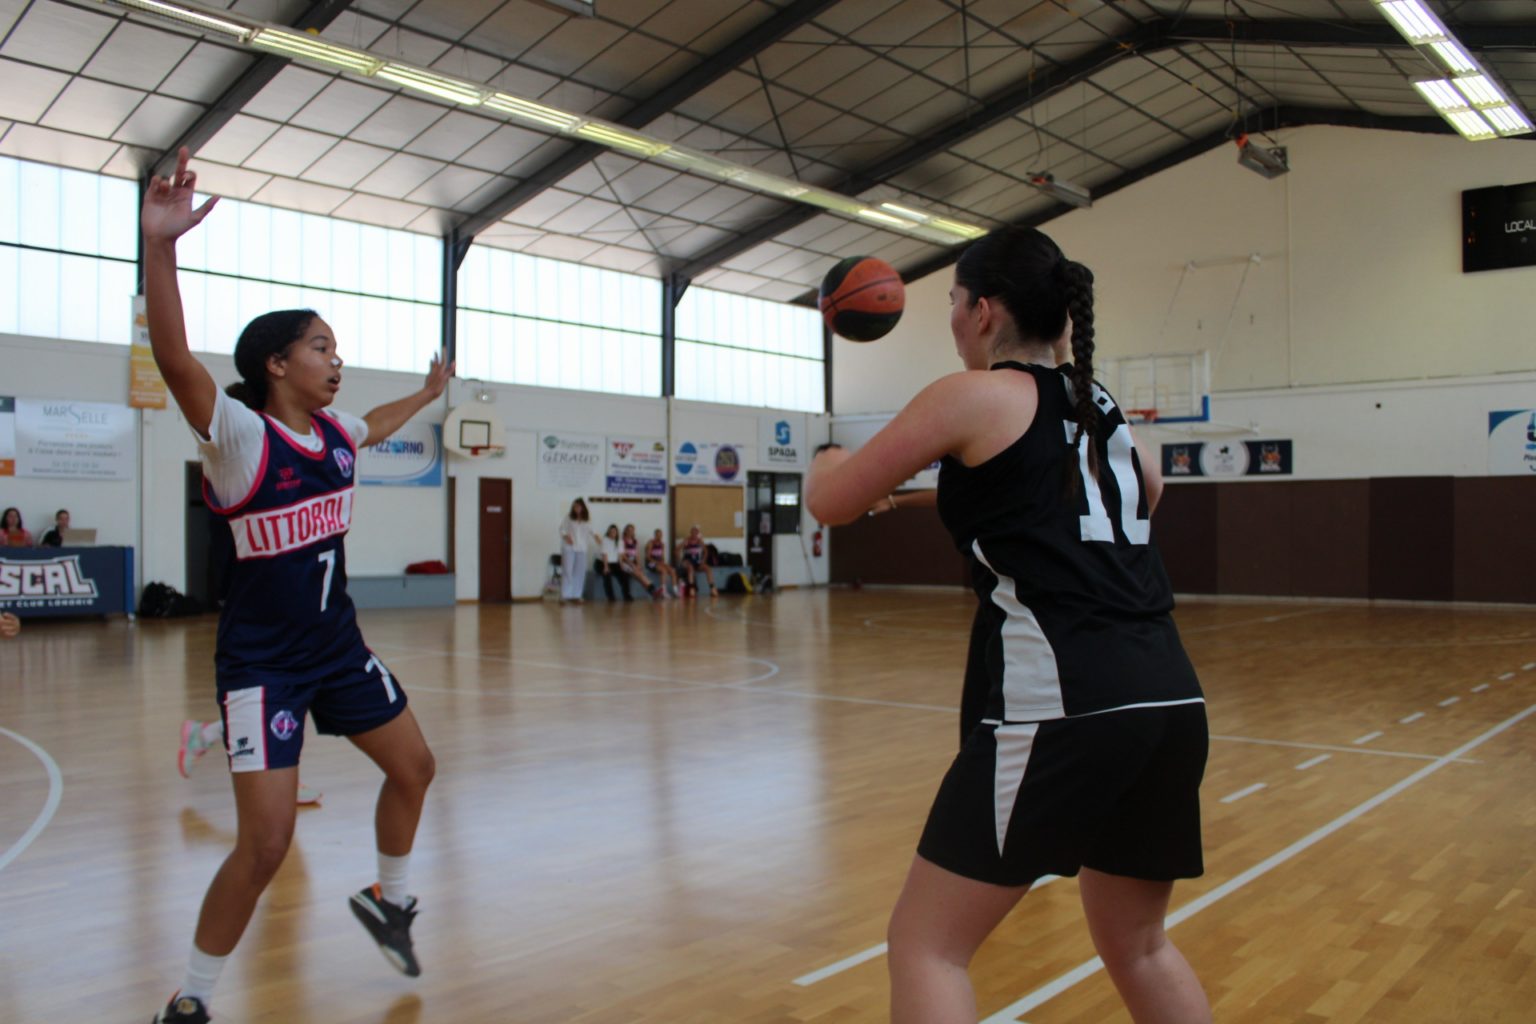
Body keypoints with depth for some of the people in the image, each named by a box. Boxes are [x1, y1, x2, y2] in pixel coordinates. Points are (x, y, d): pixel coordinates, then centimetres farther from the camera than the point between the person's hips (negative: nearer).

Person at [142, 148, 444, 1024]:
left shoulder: (336, 433, 3)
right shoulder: (241, 435, -17)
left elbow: (378, 425, 28)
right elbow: (175, 359, -36)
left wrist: (429, 392, 45)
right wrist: (160, 246, -48)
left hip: (338, 645, 8)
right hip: (263, 661, -8)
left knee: (415, 766, 18)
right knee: (266, 846, -10)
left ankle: (388, 900, 44)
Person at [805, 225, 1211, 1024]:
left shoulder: (971, 395, 0)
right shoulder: (1095, 404, 20)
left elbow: (831, 503, 6)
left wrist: (828, 460, 29)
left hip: (1062, 709, -8)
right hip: (1170, 701, 8)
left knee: (925, 943, 6)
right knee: (1135, 944, 26)